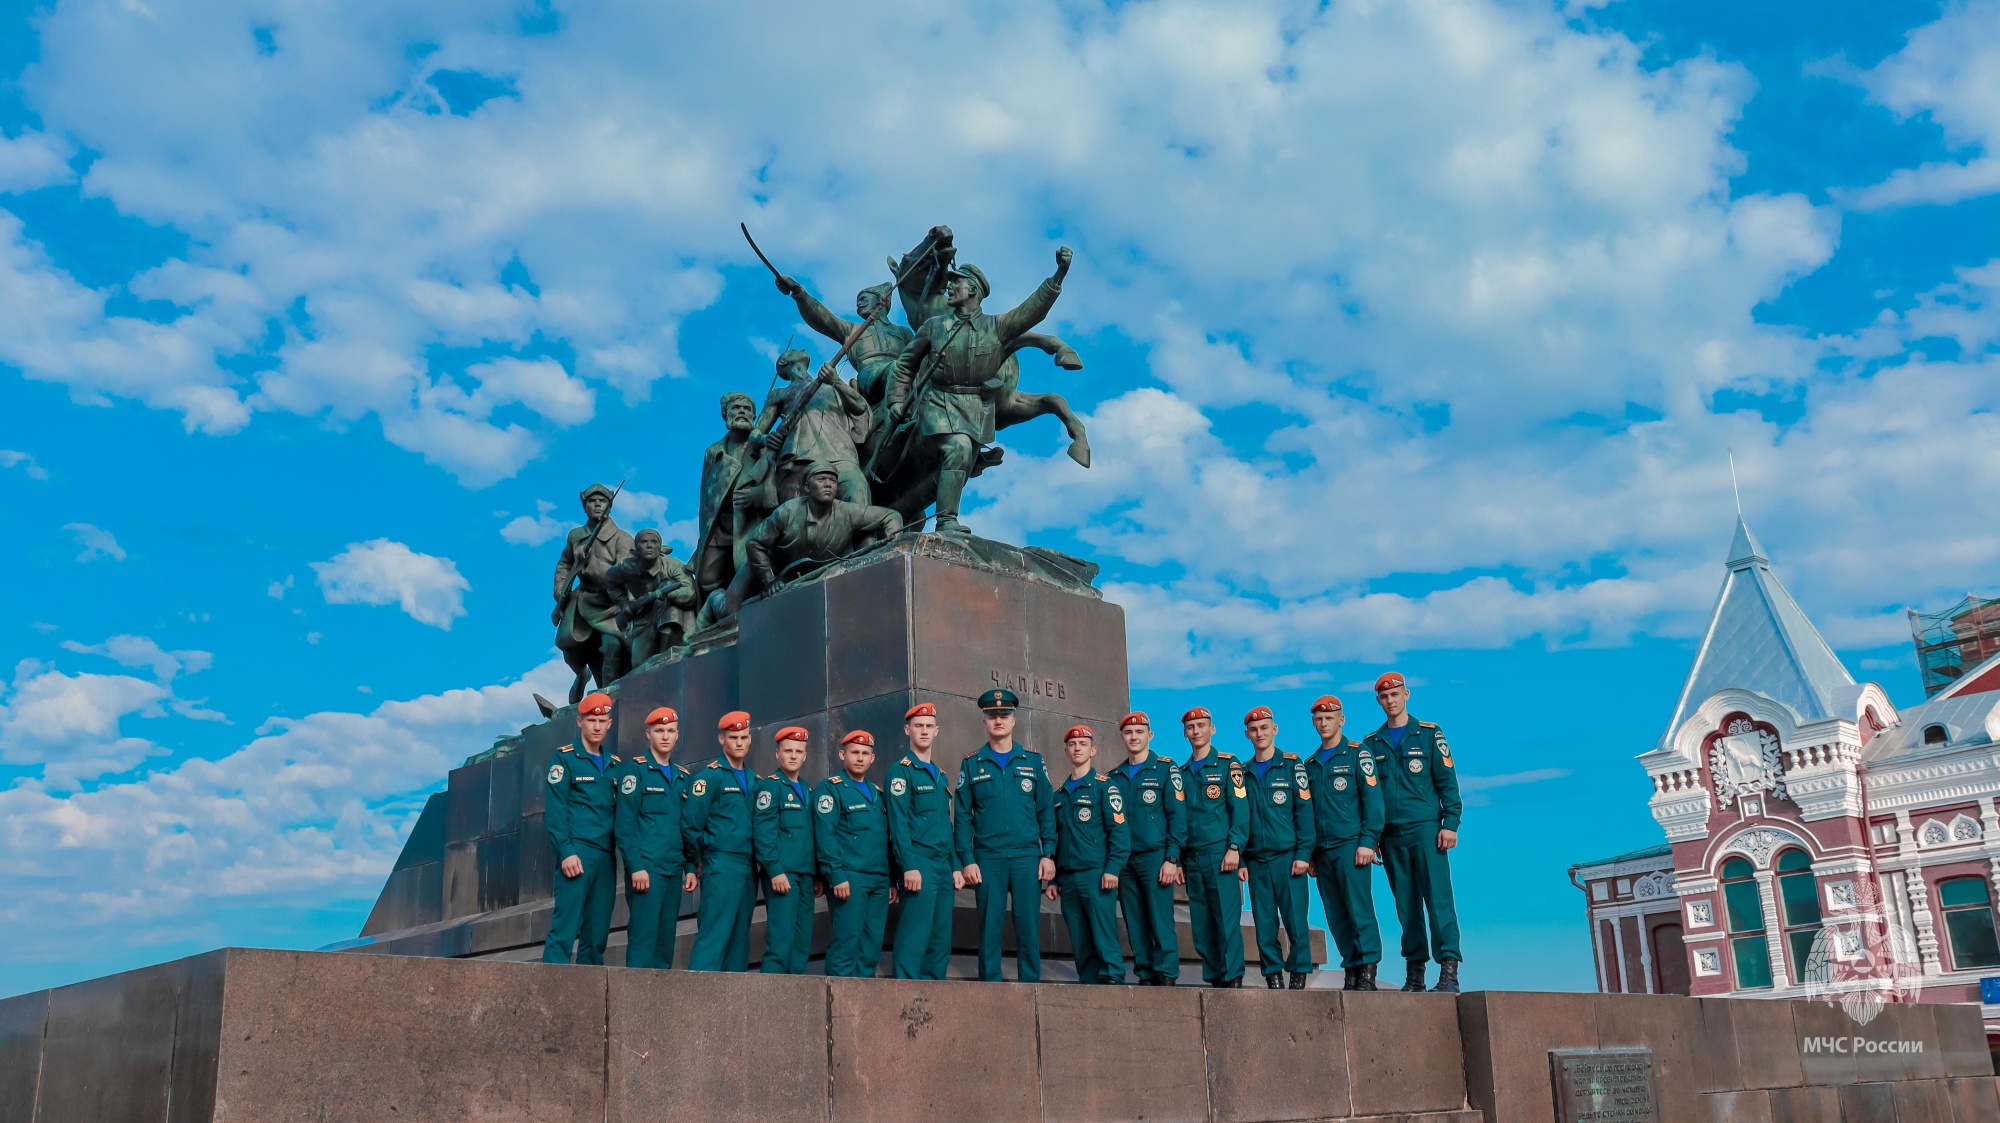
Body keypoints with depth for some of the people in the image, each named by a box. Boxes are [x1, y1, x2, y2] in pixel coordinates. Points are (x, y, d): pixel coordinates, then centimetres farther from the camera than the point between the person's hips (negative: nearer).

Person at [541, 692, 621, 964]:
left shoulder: (614, 765, 18)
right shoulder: (565, 758, 1)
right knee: (565, 928, -10)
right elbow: (554, 810, -7)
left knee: (598, 933, 6)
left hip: (606, 856, 6)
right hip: (577, 852, -6)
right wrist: (566, 852, -16)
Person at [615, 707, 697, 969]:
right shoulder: (636, 769, -1)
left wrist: (691, 867, 10)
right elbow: (625, 823, -8)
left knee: (666, 940, 7)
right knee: (643, 937, -9)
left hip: (674, 870, 6)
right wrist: (635, 867, -15)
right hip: (646, 867, -6)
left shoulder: (682, 777, 18)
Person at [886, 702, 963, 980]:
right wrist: (909, 866, -19)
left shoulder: (939, 776, 21)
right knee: (915, 936, -11)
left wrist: (956, 866, 15)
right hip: (920, 864, -8)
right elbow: (898, 822, -12)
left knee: (941, 939, 7)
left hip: (944, 866, 8)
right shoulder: (901, 770, -3)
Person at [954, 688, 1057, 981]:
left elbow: (1046, 811, 8)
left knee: (1029, 928, 1)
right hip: (987, 859, 0)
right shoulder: (971, 765, 8)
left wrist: (1048, 854, 0)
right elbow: (963, 816, 4)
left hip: (1027, 857, 1)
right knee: (989, 929, 1)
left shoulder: (1033, 761, 10)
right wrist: (967, 860, -4)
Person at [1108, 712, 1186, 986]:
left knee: (1161, 922, -7)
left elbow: (1177, 816, -5)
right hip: (1124, 861, 4)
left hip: (1154, 857, -4)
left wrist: (1172, 859, -12)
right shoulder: (1115, 776, 14)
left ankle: (1166, 977, -1)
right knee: (1135, 925, 5)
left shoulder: (1165, 769, 1)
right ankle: (1145, 977, 12)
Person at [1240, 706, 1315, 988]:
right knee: (1264, 925, 3)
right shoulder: (1243, 773, 12)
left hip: (1287, 857, -3)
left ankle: (1299, 976, 5)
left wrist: (1303, 854, -11)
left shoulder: (1292, 765, 2)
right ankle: (1273, 978, 10)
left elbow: (1304, 811, -3)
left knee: (1295, 921, -5)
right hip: (1256, 861, 3)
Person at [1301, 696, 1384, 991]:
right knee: (1336, 916, 4)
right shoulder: (1310, 764, 18)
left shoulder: (1357, 754, 1)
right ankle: (1350, 969, 9)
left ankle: (1368, 971, -6)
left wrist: (1368, 842, -14)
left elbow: (1373, 800, -6)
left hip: (1351, 845, -5)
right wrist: (1309, 853, 14)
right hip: (1322, 850, 6)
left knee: (1359, 908, -9)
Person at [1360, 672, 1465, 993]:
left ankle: (1449, 971, -11)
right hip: (1391, 834, 3)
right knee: (1406, 904, 5)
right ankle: (1414, 974, 9)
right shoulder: (1371, 744, 13)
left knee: (1438, 898, -9)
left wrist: (1450, 823, -8)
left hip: (1425, 828, -3)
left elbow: (1447, 781, 1)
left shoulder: (1429, 734, 5)